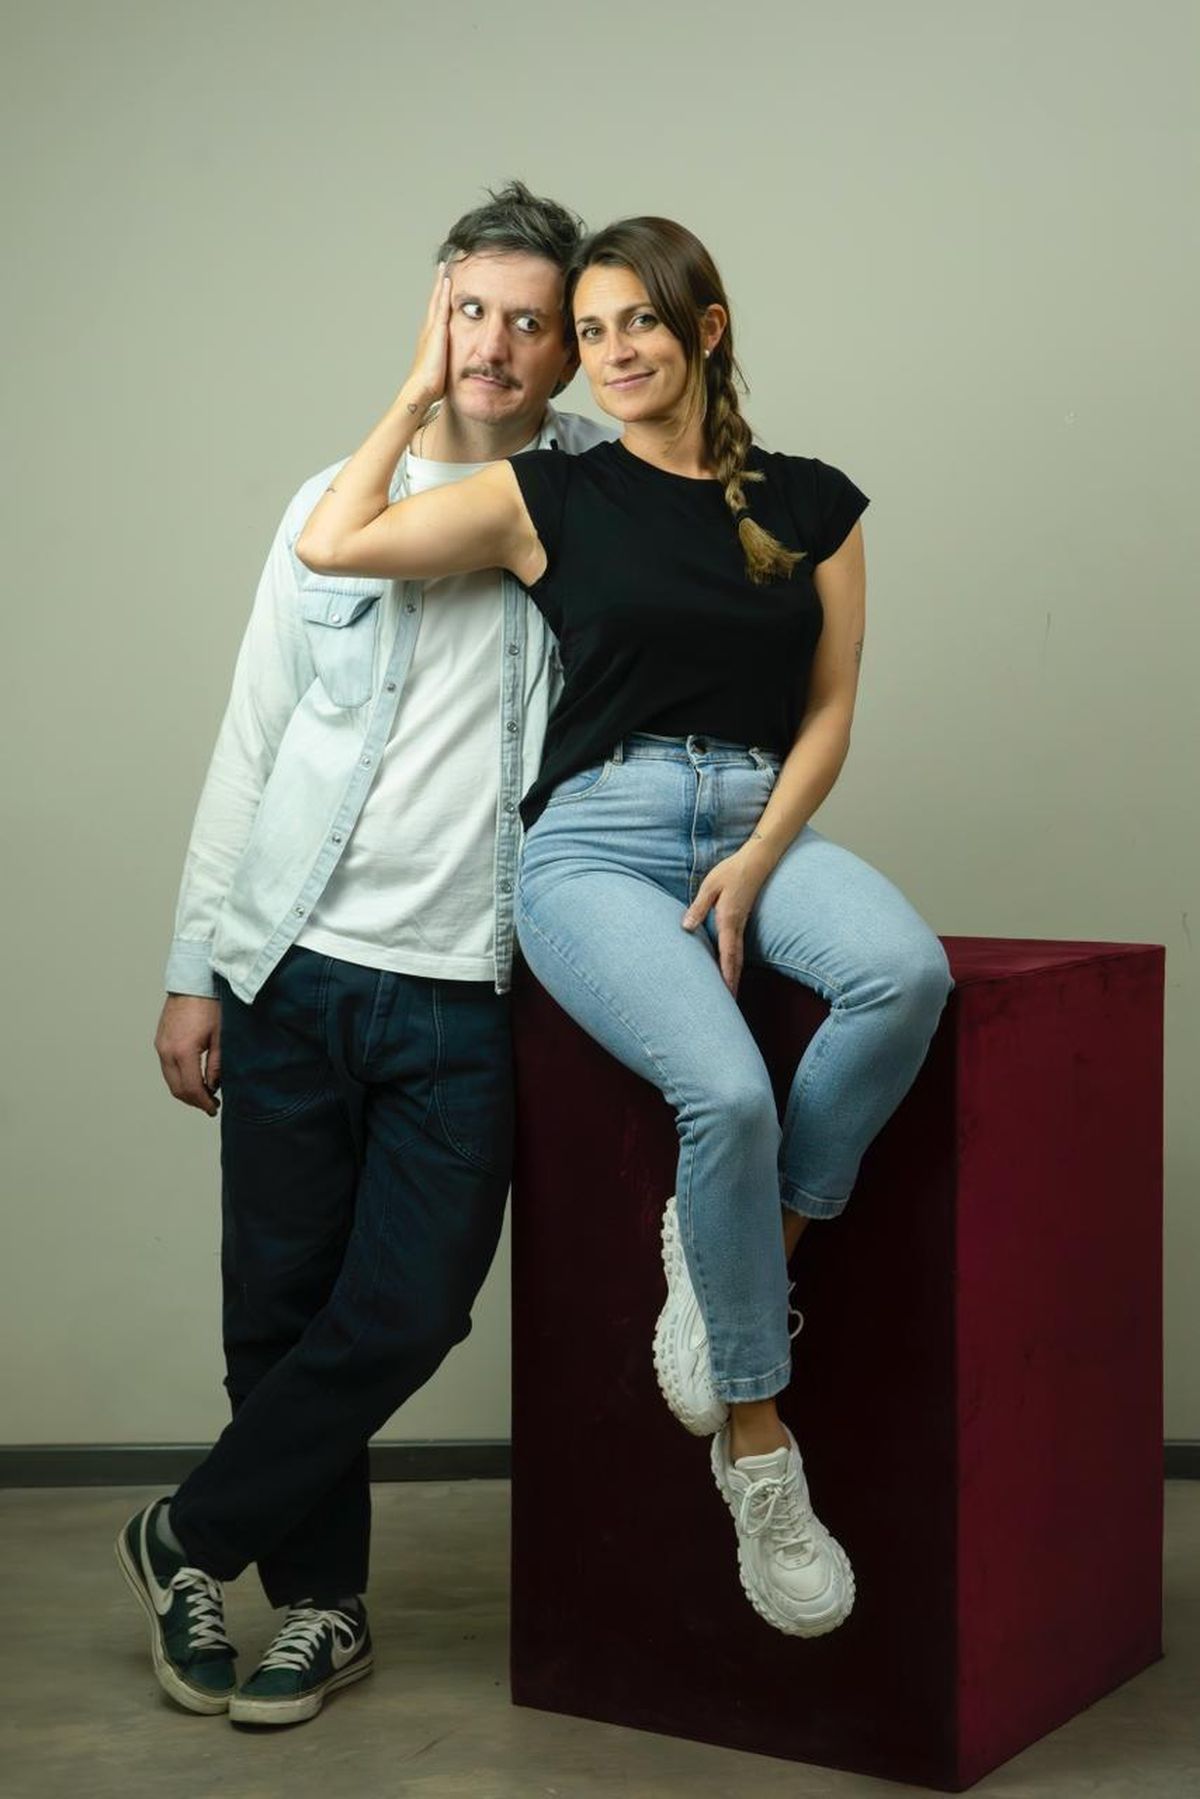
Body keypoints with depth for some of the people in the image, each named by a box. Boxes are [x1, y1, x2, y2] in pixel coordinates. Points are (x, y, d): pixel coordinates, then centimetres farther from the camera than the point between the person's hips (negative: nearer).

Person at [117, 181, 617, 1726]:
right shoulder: (337, 504, 6)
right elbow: (248, 747, 8)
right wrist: (194, 970, 3)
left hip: (468, 998, -1)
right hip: (298, 968, 1)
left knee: (403, 1316, -4)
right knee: (277, 1307, 6)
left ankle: (189, 1541, 19)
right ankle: (319, 1603, 26)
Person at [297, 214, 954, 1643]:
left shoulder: (812, 503, 12)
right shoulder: (552, 500, 7)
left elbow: (830, 711, 11)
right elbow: (331, 545, 0)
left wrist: (759, 857, -6)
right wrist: (421, 388, 11)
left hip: (763, 823, 3)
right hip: (599, 839, -2)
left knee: (907, 973, -32)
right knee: (727, 1092, -29)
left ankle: (742, 1245, -11)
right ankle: (758, 1451, -11)